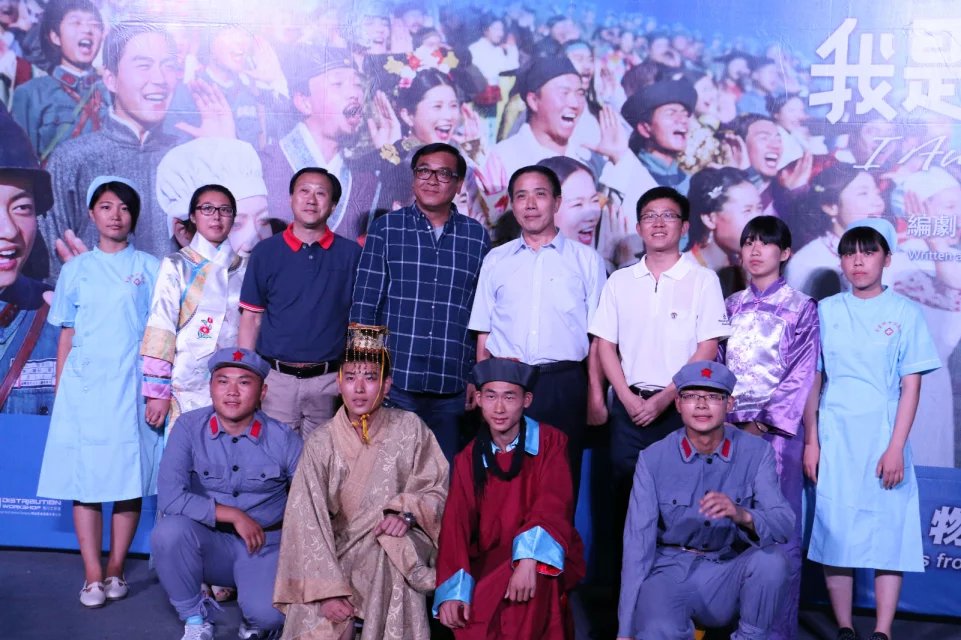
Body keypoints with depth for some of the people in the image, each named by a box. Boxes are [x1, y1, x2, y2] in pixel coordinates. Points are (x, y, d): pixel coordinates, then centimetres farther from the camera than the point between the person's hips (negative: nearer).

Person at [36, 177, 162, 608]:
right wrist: (59, 389, 7)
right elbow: (67, 334, 12)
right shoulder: (76, 270, 12)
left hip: (131, 386, -1)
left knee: (130, 478, -1)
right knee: (84, 478, -1)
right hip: (83, 385, 1)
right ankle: (92, 575, 4)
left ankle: (115, 569, 11)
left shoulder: (150, 268, 8)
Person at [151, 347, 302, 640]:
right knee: (168, 531, -30)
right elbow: (169, 497, -19)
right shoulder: (189, 427, -9)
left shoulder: (284, 439, -9)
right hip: (209, 543, 1)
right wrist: (235, 515, -17)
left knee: (268, 613, -29)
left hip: (266, 547, -1)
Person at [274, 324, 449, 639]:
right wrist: (328, 589, -21)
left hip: (395, 554, 1)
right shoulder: (321, 444, -6)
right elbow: (307, 522, -11)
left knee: (392, 544, -33)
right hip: (340, 553, -1)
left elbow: (437, 492, 0)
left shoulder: (410, 429, -5)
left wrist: (407, 511, -22)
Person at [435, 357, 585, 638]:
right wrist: (453, 591, -19)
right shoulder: (468, 458, 6)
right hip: (489, 562, 3)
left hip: (546, 558, -3)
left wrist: (529, 561, -34)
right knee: (466, 615, -22)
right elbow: (456, 525, -3)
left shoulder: (550, 442, -3)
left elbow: (553, 506, -17)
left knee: (534, 578, -35)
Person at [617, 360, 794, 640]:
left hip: (730, 575, 2)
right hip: (671, 572, -2)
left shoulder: (757, 453, -4)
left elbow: (784, 524, -15)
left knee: (770, 559, -28)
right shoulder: (653, 459, -6)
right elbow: (638, 542, -8)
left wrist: (743, 515, -39)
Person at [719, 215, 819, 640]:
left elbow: (801, 374, -3)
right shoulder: (730, 307, 14)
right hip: (730, 426, 3)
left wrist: (762, 423, -10)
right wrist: (730, 421, -1)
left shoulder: (801, 308, 3)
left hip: (777, 428, -3)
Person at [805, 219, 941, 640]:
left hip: (884, 438, -1)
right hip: (835, 438, 2)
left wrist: (896, 447, -10)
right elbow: (813, 380, 6)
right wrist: (811, 441, 0)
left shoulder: (905, 313, 1)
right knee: (834, 530, 3)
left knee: (889, 531, 0)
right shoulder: (826, 311, 6)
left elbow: (911, 386, -2)